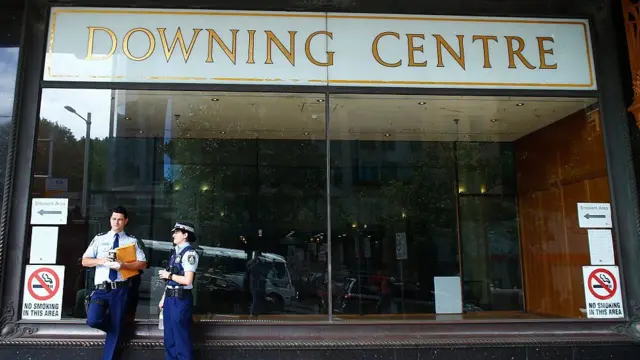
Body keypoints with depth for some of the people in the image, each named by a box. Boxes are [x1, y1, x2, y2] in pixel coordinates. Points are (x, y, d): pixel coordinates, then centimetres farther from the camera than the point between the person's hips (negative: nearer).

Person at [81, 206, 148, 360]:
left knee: (116, 329, 5)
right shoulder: (99, 238, 7)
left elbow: (142, 264, -3)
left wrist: (123, 265, -18)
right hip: (101, 289, 1)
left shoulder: (132, 241, 3)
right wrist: (101, 261, -13)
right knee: (93, 320, -18)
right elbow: (85, 261, 6)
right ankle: (112, 327, 16)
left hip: (120, 289, -1)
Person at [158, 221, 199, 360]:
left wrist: (168, 275, -9)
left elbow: (187, 280, -21)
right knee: (169, 337, 17)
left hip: (181, 299, -8)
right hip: (170, 298, 9)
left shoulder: (189, 253, -14)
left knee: (181, 337, 1)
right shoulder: (175, 252, 13)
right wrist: (164, 298, 14)